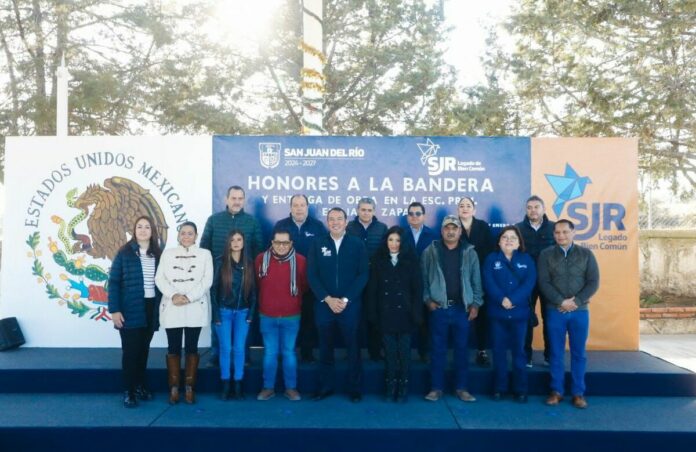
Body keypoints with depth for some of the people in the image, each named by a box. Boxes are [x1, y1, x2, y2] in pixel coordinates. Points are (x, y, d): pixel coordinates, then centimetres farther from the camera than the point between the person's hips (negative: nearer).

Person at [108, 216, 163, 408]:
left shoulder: (158, 254, 7)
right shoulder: (124, 252, -3)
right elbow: (113, 282, -6)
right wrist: (114, 309, -12)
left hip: (151, 307, 4)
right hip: (130, 309, -3)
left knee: (144, 349, 13)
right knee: (130, 350, 1)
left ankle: (140, 386, 25)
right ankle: (129, 391, 11)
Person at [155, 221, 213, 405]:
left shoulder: (205, 254, 7)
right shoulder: (168, 253, 11)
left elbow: (207, 280, -3)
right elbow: (159, 278, 1)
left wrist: (188, 297, -15)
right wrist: (173, 295, -15)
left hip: (195, 308, -1)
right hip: (172, 308, 1)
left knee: (191, 348, 4)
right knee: (173, 348, 3)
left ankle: (189, 388, 12)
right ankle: (174, 388, 11)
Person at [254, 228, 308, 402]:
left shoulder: (300, 260, -9)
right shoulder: (261, 259, -5)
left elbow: (304, 286, 5)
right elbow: (256, 284, 11)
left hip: (291, 316, -1)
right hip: (267, 316, 1)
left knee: (289, 352, 10)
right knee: (270, 352, 10)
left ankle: (291, 388, 21)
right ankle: (268, 387, 22)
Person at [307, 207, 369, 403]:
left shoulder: (358, 245, 2)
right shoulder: (317, 244, 5)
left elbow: (363, 275, -3)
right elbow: (312, 275, 0)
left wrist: (345, 299, -11)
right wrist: (328, 299, -10)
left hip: (350, 305, -1)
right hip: (324, 305, 1)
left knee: (353, 347, 6)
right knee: (325, 348, 9)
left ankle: (354, 388, 18)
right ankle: (325, 386, 22)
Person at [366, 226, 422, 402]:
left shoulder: (410, 259, 0)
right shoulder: (378, 259, 2)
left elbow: (417, 288, -1)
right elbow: (372, 288, 1)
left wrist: (416, 313, -8)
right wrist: (373, 313, -4)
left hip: (405, 313, -1)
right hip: (385, 314, 1)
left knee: (404, 352, 4)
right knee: (389, 352, 5)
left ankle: (403, 387, 16)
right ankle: (390, 387, 16)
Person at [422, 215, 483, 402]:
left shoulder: (470, 253, 4)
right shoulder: (430, 252, 1)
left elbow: (476, 280, 5)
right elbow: (423, 278, 3)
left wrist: (475, 303, -1)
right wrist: (427, 299, -5)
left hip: (462, 308, 1)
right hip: (438, 308, -1)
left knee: (462, 349, 7)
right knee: (438, 350, 5)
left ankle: (461, 388, 18)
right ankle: (436, 388, 14)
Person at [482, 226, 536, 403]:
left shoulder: (527, 259, 6)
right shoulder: (491, 259, 5)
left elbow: (529, 283, -6)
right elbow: (488, 282, -7)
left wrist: (513, 300, -18)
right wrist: (502, 299, -20)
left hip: (519, 312, 0)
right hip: (497, 312, 0)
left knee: (518, 351, 6)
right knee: (498, 350, 6)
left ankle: (520, 390, 15)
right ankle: (499, 388, 15)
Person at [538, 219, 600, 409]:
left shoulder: (586, 254, 4)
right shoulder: (546, 255, 2)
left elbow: (593, 282, -1)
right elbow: (544, 283, -4)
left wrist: (576, 302, -11)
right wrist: (561, 301, -15)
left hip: (580, 311, 1)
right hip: (555, 311, 0)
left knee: (578, 353, 6)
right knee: (556, 353, 5)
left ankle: (578, 393, 15)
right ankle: (556, 391, 14)